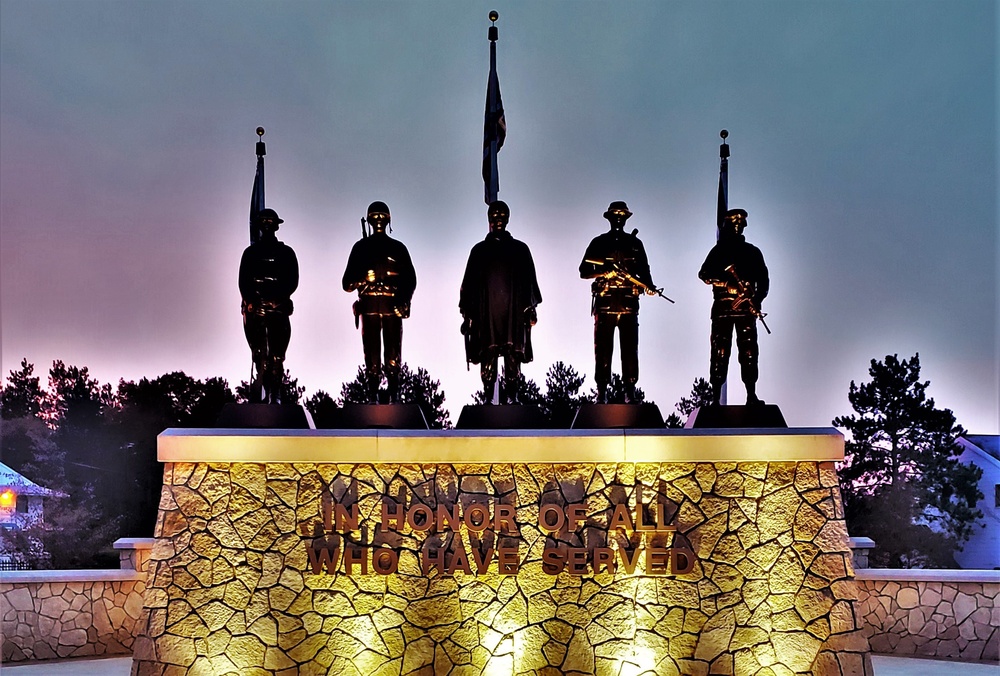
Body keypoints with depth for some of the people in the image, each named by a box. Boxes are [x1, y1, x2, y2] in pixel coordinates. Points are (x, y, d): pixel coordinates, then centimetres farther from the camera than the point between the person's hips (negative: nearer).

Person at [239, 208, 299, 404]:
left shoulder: (286, 252, 11)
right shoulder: (250, 252, 14)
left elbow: (292, 281, 4)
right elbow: (243, 282, 9)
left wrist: (279, 299, -12)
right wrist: (250, 301, -8)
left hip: (278, 307, 0)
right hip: (255, 307, 1)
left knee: (277, 354, -3)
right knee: (259, 352, -8)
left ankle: (274, 394, 2)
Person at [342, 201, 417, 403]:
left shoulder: (398, 248, 11)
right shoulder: (360, 247, 11)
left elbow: (410, 279, 9)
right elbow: (348, 282, 8)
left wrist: (403, 303, -7)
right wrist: (364, 280, -14)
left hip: (393, 308, 0)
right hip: (369, 309, 0)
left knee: (393, 354, -3)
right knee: (371, 355, -2)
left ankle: (393, 396, 1)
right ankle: (372, 397, 1)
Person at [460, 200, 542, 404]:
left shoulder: (520, 249, 11)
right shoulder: (479, 250, 12)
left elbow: (529, 281, 11)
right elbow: (469, 282, 11)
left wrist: (530, 308, 4)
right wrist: (467, 312, 6)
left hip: (514, 312, 0)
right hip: (486, 313, 0)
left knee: (513, 353, -3)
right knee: (488, 353, -3)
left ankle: (511, 394, 2)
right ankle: (488, 395, -1)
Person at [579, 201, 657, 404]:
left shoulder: (635, 243, 14)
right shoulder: (599, 242, 10)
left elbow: (643, 269, 13)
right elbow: (584, 271, 6)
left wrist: (648, 285, -8)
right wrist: (604, 272, -12)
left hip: (629, 303, 1)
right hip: (604, 302, -1)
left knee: (630, 348, -2)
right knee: (603, 348, -1)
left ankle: (630, 391, 2)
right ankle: (601, 392, 4)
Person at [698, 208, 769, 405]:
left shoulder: (752, 252, 13)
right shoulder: (718, 250, 9)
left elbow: (763, 279, 10)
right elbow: (704, 274, 1)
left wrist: (757, 300, -7)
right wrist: (724, 281, -17)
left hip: (746, 307, 1)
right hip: (722, 307, -1)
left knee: (748, 350, -1)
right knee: (720, 350, -4)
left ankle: (751, 394, 3)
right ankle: (716, 395, -1)